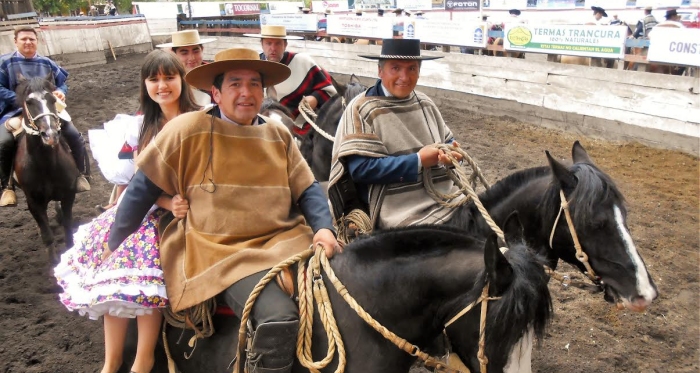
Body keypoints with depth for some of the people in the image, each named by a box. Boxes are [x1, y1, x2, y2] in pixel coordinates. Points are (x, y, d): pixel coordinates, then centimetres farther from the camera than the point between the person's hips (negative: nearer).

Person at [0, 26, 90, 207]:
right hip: (15, 112, -3)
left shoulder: (47, 63, 8)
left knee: (74, 136, -12)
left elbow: (62, 83, 16)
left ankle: (80, 174, 10)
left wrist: (61, 92, -8)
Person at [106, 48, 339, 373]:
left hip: (285, 242, 5)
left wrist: (323, 227, -7)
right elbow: (143, 187, 3)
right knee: (278, 318, -29)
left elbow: (307, 189, 12)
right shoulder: (190, 130, -3)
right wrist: (116, 247, 6)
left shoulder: (279, 135, 11)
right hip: (223, 253, -5)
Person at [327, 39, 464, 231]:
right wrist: (418, 161, -16)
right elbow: (360, 168, -16)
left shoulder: (425, 103, 14)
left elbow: (447, 142, 21)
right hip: (404, 215, -7)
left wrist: (452, 153, -5)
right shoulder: (362, 109, -7)